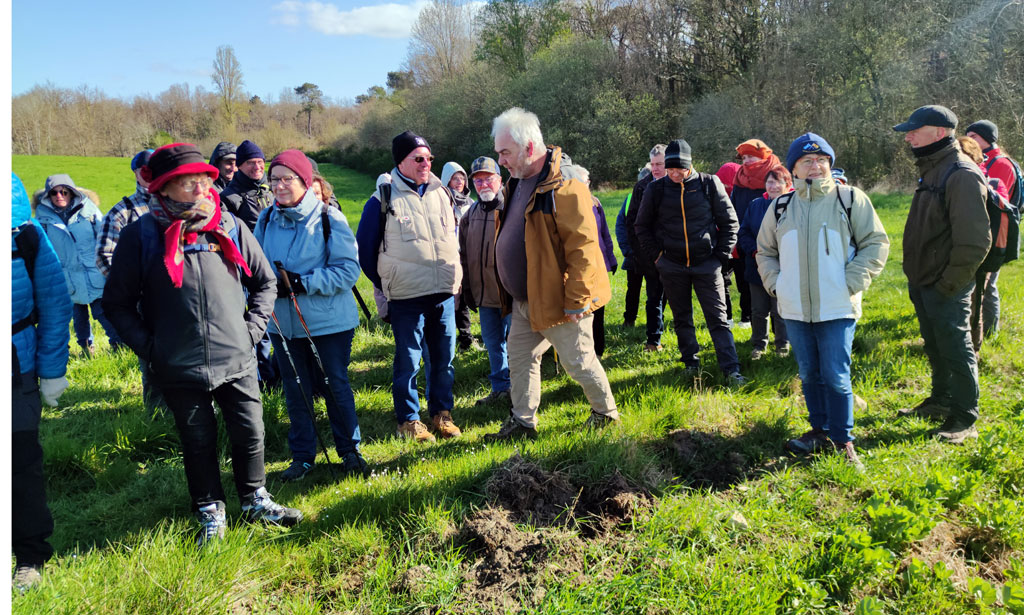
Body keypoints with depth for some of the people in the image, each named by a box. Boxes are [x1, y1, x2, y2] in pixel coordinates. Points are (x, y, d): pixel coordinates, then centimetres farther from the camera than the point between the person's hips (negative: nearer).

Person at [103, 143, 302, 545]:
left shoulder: (230, 227, 1)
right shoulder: (141, 235, -5)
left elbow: (265, 282, 12)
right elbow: (117, 302, 2)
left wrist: (252, 329, 3)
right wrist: (148, 347, -5)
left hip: (237, 361, 2)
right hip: (180, 369, -1)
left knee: (250, 435, 12)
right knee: (198, 444, 13)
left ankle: (255, 502, 35)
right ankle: (210, 514, 33)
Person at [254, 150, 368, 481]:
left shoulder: (328, 218, -11)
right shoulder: (266, 219, 3)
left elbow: (348, 269, -14)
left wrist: (302, 282, -23)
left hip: (329, 321, -4)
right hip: (283, 323, 4)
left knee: (336, 386, 8)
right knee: (295, 390, 13)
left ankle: (350, 450, 26)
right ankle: (302, 456, 28)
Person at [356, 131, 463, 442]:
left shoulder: (442, 193, 10)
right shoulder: (384, 199, -4)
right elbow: (365, 247, 3)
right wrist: (385, 284, 5)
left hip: (445, 294, 4)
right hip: (406, 298, -4)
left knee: (444, 358, 10)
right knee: (408, 361, 3)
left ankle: (442, 413, 26)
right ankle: (408, 420, 18)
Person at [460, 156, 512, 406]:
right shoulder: (472, 212, 11)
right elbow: (465, 253, 18)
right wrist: (467, 287, 15)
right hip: (484, 292, 6)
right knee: (492, 343, 14)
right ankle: (500, 389, 27)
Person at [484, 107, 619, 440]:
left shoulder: (563, 185, -20)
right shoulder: (518, 183, 10)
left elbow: (583, 247, -23)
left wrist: (576, 300, -24)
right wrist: (510, 294, 18)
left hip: (558, 300, -9)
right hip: (524, 301, 9)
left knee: (578, 362, 5)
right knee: (520, 359, 13)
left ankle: (606, 412, 27)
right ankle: (523, 422, 26)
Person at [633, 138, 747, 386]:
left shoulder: (709, 184, -4)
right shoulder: (656, 189, 0)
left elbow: (730, 222, 4)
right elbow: (642, 226, 11)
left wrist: (721, 255, -2)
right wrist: (655, 254, 3)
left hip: (706, 264, -2)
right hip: (672, 266, 2)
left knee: (718, 318, -2)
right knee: (682, 318, 12)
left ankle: (731, 370, 1)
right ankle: (691, 363, 26)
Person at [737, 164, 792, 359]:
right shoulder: (755, 205, 6)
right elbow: (744, 232, 6)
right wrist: (756, 253, -9)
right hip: (757, 268, 4)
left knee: (780, 310, 7)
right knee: (758, 310, 12)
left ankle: (783, 344, 27)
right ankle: (758, 344, 29)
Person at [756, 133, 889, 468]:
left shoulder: (850, 199, -1)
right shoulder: (781, 207, 8)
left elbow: (876, 243, 0)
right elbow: (765, 252, 19)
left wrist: (851, 283, -9)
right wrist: (775, 284, 4)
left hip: (837, 309, -3)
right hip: (794, 309, 4)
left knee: (836, 377, -2)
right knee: (809, 374, 14)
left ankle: (843, 441, 12)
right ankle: (820, 431, 29)